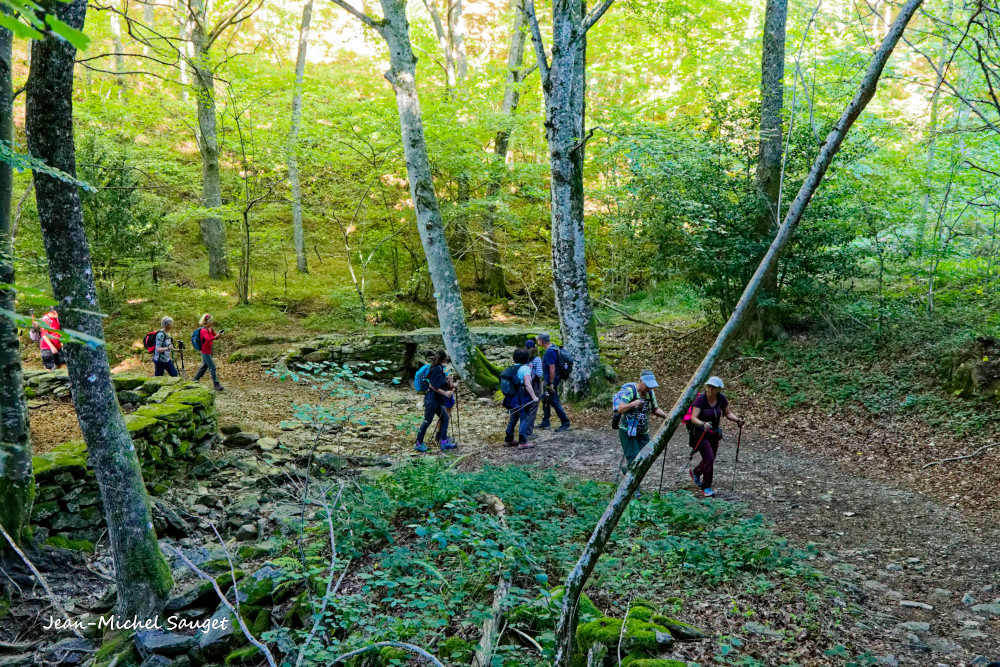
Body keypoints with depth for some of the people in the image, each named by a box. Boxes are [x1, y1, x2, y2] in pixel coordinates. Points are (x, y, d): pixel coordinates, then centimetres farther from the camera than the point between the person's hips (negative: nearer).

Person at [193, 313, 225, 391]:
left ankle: (196, 379, 37)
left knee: (205, 365, 22)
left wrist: (219, 334, -14)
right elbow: (208, 339, -34)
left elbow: (215, 336, 7)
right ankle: (216, 384, -9)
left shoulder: (210, 329, 9)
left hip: (209, 350, 9)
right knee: (212, 367, -10)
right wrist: (216, 336, -50)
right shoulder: (203, 330, -19)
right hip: (205, 351, -9)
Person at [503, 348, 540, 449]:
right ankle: (522, 442, -2)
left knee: (513, 418, 17)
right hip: (523, 398, -7)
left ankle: (508, 440, 26)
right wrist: (534, 396, -17)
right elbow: (527, 384, -20)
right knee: (524, 418, -1)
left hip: (513, 397, 7)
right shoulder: (526, 368, -12)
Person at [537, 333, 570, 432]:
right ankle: (545, 422, 27)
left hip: (551, 381, -11)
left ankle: (565, 423, -2)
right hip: (548, 381, 11)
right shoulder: (553, 348, 10)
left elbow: (552, 368, -26)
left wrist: (551, 383, -23)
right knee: (546, 401, 18)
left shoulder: (549, 352, -22)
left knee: (554, 401, -6)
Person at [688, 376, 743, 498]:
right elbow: (693, 418, -27)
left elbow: (728, 413, 7)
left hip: (714, 432, 6)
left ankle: (695, 472, 45)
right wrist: (703, 424, -46)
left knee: (710, 459, 14)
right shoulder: (700, 399, -21)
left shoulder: (721, 398, -6)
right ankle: (706, 487, 0)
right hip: (700, 432, -6)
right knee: (709, 458, -15)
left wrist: (737, 419, -12)